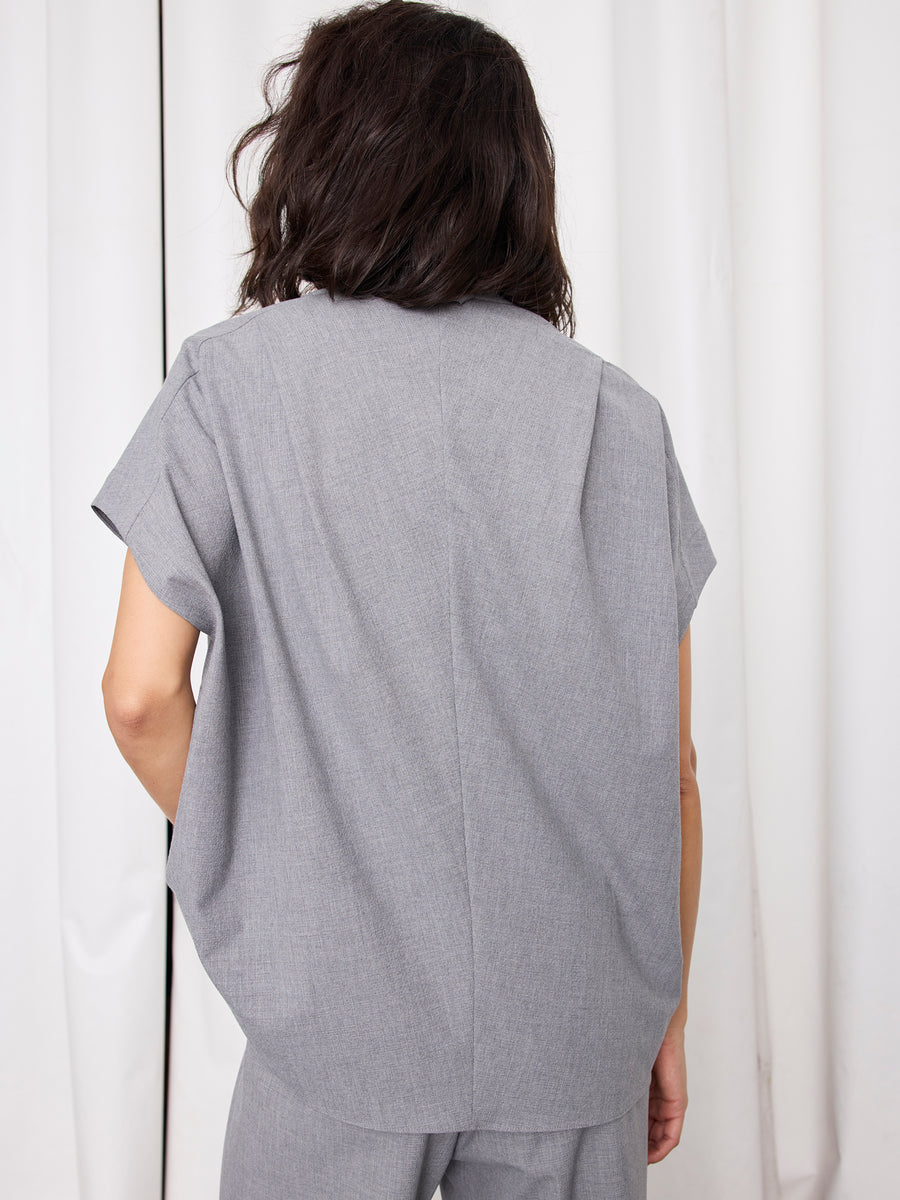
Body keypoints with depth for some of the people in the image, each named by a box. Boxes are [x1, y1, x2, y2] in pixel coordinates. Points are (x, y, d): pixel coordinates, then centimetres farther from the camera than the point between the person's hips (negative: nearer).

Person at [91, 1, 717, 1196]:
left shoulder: (232, 380, -5)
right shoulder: (617, 411, 0)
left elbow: (143, 694, -10)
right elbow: (670, 766, 1)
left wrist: (250, 864, 9)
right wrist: (666, 1015, 12)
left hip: (341, 1020, -2)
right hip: (573, 1040, 3)